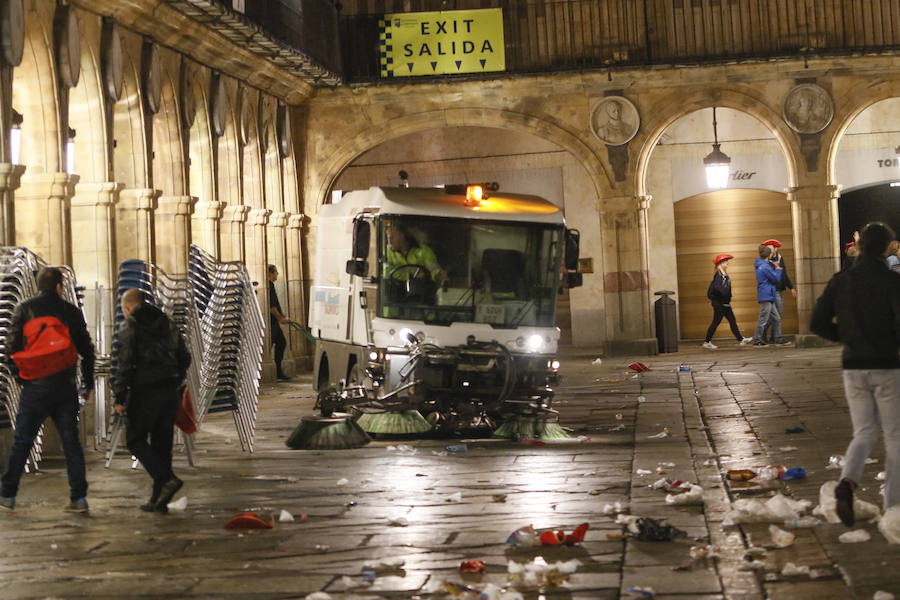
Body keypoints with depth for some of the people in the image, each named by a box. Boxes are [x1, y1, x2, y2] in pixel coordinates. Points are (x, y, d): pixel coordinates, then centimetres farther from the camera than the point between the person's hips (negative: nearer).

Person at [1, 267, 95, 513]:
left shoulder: (25, 309, 0)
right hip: (65, 387, 1)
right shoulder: (72, 311, 5)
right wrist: (88, 383, 16)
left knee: (21, 441, 8)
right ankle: (79, 497, 3)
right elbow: (86, 349, 7)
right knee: (71, 441, 6)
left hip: (36, 386, -1)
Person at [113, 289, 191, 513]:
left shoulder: (129, 326, -7)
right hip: (169, 393, 6)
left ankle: (167, 479, -13)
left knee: (135, 440, 5)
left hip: (144, 393, -6)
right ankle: (158, 499, 12)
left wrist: (119, 398, -10)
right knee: (162, 443, 10)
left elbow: (125, 363, -14)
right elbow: (184, 358, 15)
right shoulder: (167, 324, 13)